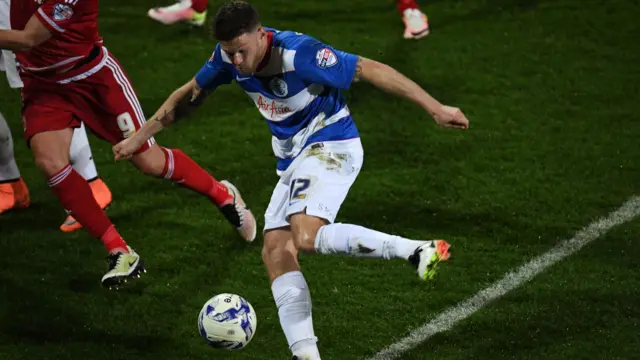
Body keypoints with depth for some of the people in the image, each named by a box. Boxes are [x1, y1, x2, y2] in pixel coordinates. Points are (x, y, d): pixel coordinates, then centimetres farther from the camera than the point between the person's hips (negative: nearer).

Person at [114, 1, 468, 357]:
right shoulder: (230, 55, -4)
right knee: (276, 252, -4)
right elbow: (190, 95, 14)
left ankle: (418, 250, -28)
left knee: (306, 237, -30)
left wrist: (436, 108, -24)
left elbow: (372, 70, -22)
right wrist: (140, 136, 16)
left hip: (330, 146, -8)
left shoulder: (299, 53, -25)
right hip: (293, 160, 8)